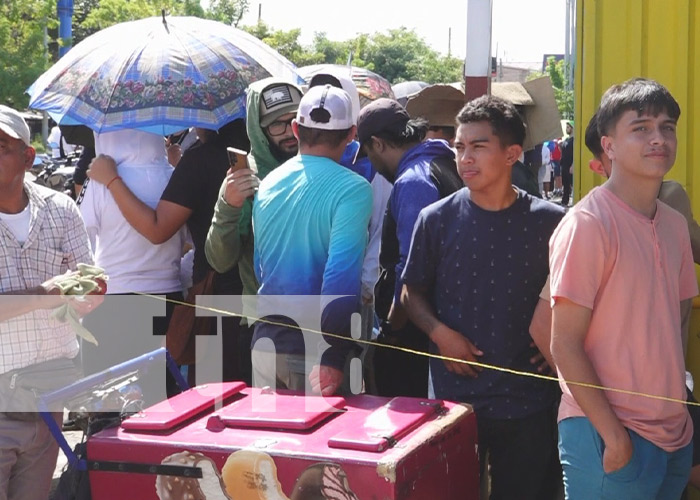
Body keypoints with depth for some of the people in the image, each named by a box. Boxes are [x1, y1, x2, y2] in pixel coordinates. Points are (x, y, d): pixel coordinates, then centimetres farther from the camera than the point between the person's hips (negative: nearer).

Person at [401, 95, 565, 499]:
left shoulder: (549, 222, -4)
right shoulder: (438, 220, -2)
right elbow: (413, 293, 7)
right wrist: (440, 333, -9)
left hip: (527, 400, 0)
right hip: (454, 394, 0)